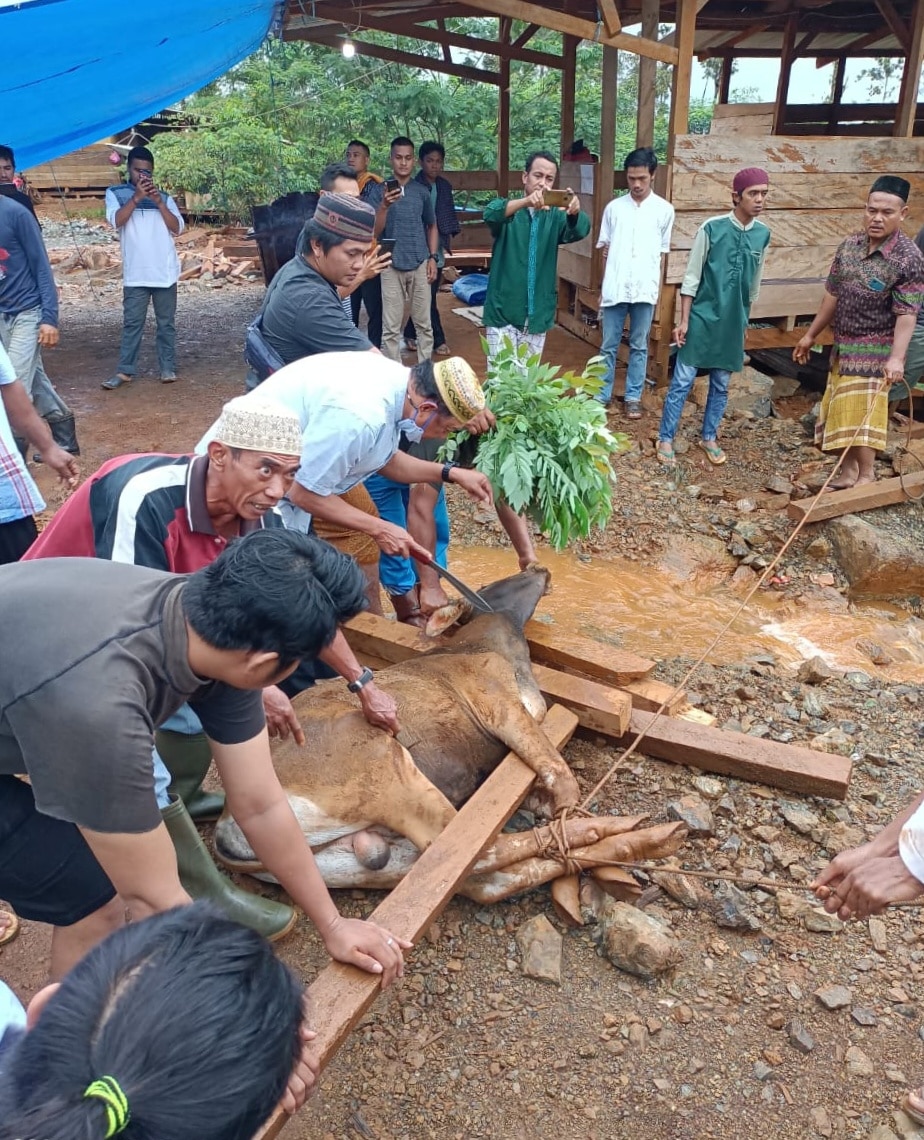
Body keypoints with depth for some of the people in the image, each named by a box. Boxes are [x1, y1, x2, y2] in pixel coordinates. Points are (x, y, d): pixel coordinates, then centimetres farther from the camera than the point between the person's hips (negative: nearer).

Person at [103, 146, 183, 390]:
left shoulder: (163, 196, 10)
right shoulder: (115, 193, 7)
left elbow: (177, 228, 0)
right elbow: (116, 221, -10)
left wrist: (159, 202, -11)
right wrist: (136, 197, -16)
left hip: (165, 272, 1)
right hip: (135, 274, -1)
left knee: (166, 323, 7)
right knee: (132, 323, -1)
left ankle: (168, 367, 14)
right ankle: (125, 370, 2)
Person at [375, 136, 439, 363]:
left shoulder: (422, 191, 6)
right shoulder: (381, 190, -1)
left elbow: (432, 226, 16)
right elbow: (374, 232, -7)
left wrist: (432, 257, 5)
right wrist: (385, 206, -23)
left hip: (419, 264, 2)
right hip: (392, 265, -2)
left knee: (423, 323, 7)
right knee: (391, 327, 1)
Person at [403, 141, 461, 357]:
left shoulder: (445, 185, 8)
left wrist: (450, 236, 10)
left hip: (438, 247, 6)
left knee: (427, 294, 11)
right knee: (428, 296, -2)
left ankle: (410, 334, 25)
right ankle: (438, 340, 6)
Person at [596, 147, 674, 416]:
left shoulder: (664, 210, 3)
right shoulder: (614, 207, 6)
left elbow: (661, 252, 9)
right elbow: (605, 248, 10)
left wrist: (656, 288, 7)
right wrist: (603, 287, 5)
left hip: (645, 289, -1)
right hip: (614, 288, 1)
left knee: (639, 346, 8)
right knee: (609, 346, 7)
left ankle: (633, 397, 18)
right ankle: (602, 395, 18)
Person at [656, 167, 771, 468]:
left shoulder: (763, 234, 2)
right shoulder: (712, 228, -11)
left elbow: (754, 284, 13)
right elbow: (691, 277, -8)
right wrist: (684, 320, -10)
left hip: (733, 323, 4)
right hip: (702, 318, -4)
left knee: (721, 385, 12)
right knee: (682, 381, -1)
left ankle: (709, 437, 27)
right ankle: (665, 439, 9)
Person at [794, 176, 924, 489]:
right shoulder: (849, 245, 2)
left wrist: (896, 357, -34)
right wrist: (811, 335, 15)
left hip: (874, 349, -7)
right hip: (842, 346, 7)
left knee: (862, 412, -7)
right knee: (840, 411, 12)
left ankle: (866, 475, 6)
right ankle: (848, 472, 25)